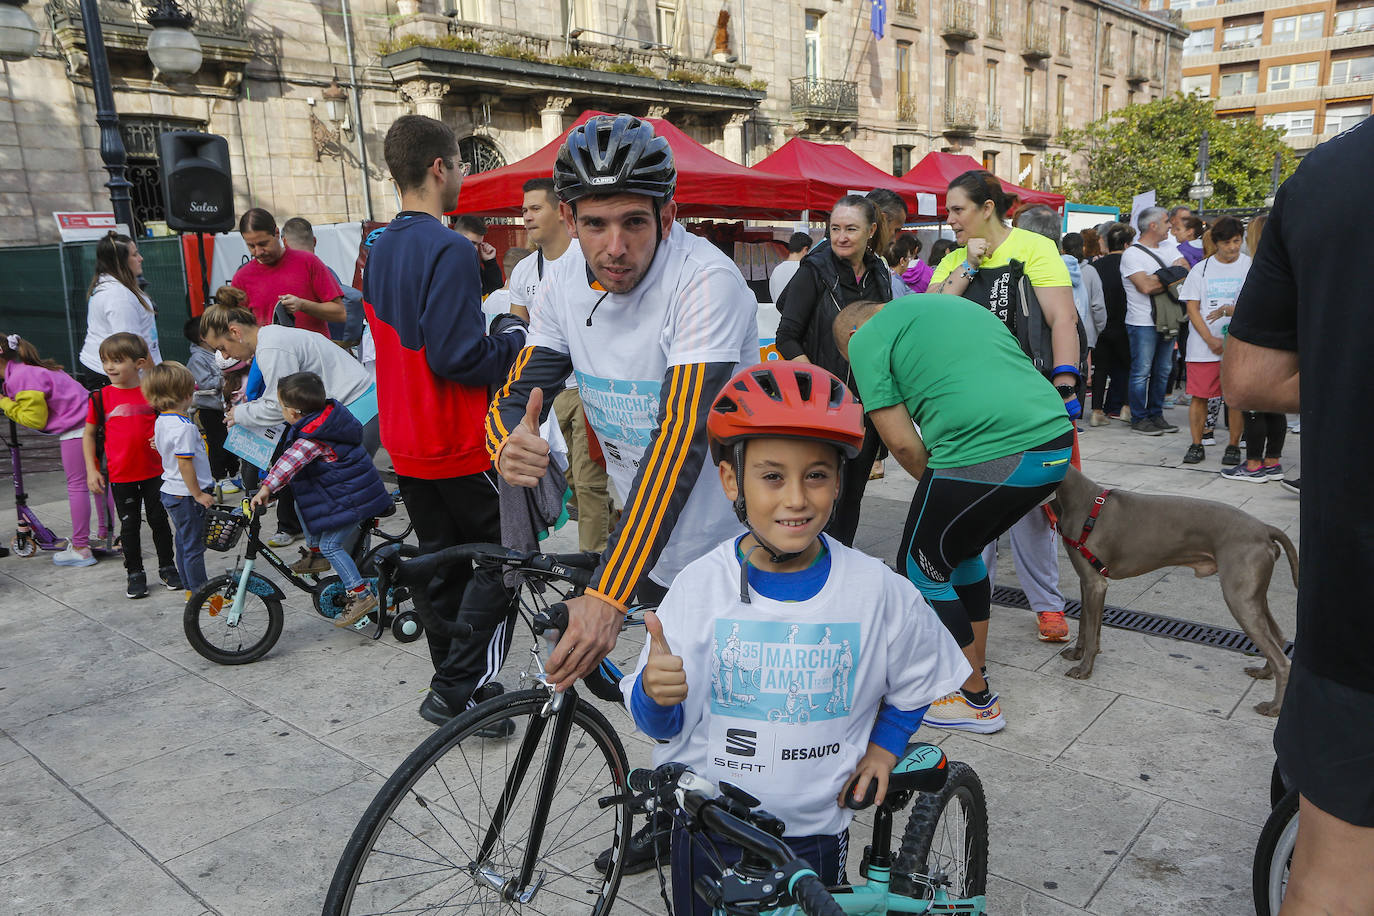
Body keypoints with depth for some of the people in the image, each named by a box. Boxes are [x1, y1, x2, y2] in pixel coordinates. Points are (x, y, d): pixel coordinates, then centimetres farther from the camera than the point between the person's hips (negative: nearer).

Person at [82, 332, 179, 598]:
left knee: (159, 520, 9)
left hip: (154, 472, 0)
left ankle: (167, 566, 25)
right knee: (129, 524, 9)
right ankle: (134, 573, 22)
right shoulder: (101, 397, -2)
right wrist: (92, 470, -1)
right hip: (120, 475, 0)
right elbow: (89, 434, 5)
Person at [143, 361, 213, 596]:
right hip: (186, 496, -9)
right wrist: (198, 494, -18)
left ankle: (190, 588, 29)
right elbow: (185, 464, -24)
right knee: (194, 545, 0)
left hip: (170, 491, 10)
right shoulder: (184, 427, -23)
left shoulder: (161, 421, 6)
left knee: (184, 542, 18)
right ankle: (200, 593, 9)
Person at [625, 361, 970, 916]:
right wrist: (656, 694, -32)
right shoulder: (700, 586, -14)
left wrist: (884, 745, 1)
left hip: (815, 831, 1)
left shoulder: (875, 589, -11)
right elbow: (662, 726, -12)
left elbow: (917, 680, 10)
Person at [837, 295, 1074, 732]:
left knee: (921, 571, 15)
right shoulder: (963, 305, 29)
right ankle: (975, 668, 42)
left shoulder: (867, 339, 6)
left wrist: (935, 486, 16)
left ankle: (977, 700, 26)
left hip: (986, 457, -8)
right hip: (1056, 444, 8)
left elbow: (901, 442, -2)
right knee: (961, 551, 29)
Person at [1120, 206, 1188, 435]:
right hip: (1143, 323, -7)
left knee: (1163, 370, 11)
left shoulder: (1168, 247, 14)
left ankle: (1156, 415, 20)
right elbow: (1146, 286, -19)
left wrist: (1159, 280, -14)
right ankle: (1138, 419, 4)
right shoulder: (1131, 254, -9)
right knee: (1142, 372, -3)